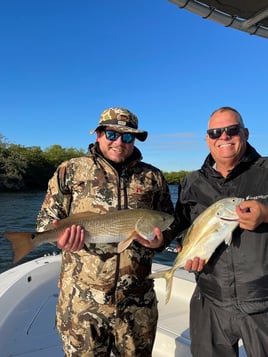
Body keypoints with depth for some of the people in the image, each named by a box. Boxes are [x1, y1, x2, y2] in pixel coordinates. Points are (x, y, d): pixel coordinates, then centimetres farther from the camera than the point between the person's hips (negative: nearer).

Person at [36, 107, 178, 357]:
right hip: (82, 300, -1)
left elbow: (170, 223, 9)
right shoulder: (70, 170, 0)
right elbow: (46, 219, 1)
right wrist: (61, 237, -20)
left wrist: (159, 241, -12)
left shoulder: (153, 177, 4)